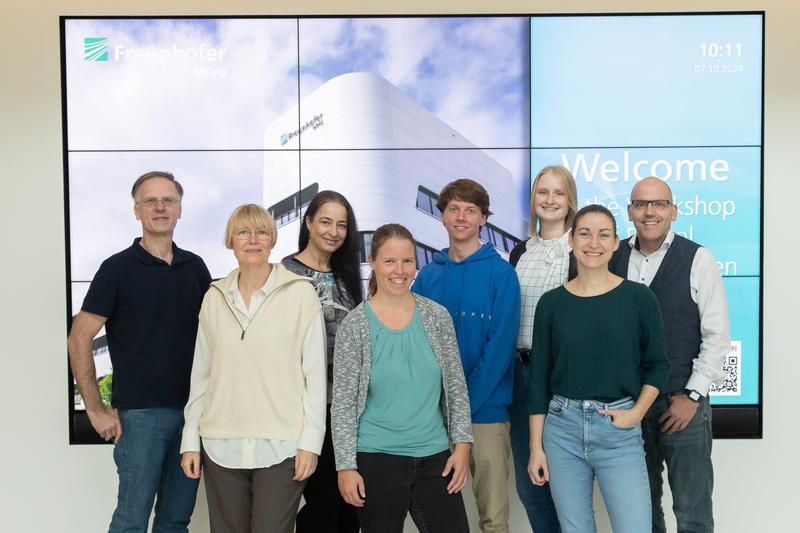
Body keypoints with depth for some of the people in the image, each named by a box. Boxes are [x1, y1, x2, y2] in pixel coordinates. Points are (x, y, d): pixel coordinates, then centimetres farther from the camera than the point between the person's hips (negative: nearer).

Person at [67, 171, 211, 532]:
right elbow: (79, 339, -6)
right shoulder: (117, 268, -5)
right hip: (140, 413, -4)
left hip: (192, 409, 4)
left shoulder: (195, 267, 7)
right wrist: (96, 410, -9)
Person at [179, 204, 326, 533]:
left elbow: (315, 373, -3)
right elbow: (201, 374, 11)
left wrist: (310, 442, -6)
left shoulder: (300, 294, -4)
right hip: (221, 447, 3)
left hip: (281, 447, -3)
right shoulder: (214, 297, 7)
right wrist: (191, 440, 10)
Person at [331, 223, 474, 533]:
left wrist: (462, 444, 1)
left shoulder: (436, 316, 1)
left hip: (435, 458, 2)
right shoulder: (355, 325, -6)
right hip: (376, 461, -2)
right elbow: (342, 404, -5)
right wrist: (346, 466, -8)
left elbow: (456, 387, 6)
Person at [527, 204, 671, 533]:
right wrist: (536, 446, 2)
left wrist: (637, 412, -8)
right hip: (562, 429, 2)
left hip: (619, 431, -1)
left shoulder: (639, 298, -2)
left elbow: (658, 364, 6)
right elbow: (539, 377, 4)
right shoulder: (551, 303, 2)